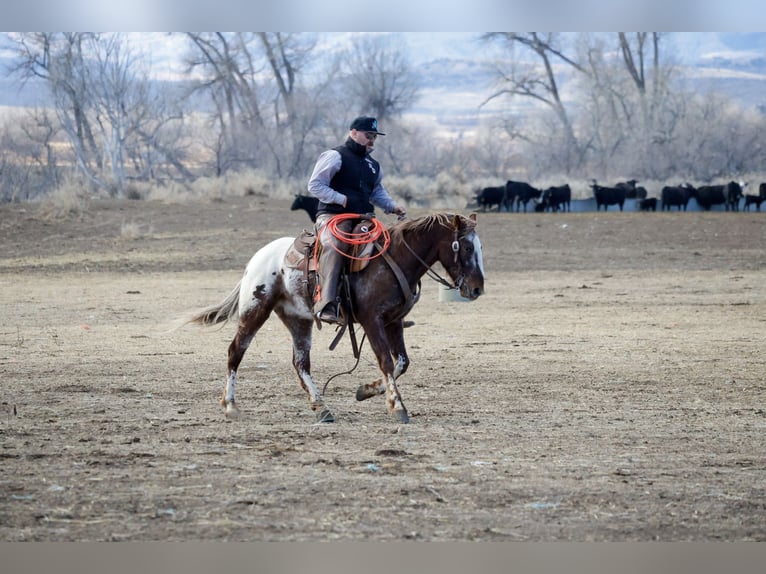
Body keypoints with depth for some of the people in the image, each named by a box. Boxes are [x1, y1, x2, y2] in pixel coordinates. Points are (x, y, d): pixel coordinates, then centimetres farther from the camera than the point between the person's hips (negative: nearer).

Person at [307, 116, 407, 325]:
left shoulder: (373, 165, 22)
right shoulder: (335, 156, -2)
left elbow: (378, 192, 33)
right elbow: (315, 186, -7)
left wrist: (392, 206, 12)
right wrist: (342, 199, -17)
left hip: (363, 219, 8)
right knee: (334, 246, -37)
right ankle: (326, 305, -46)